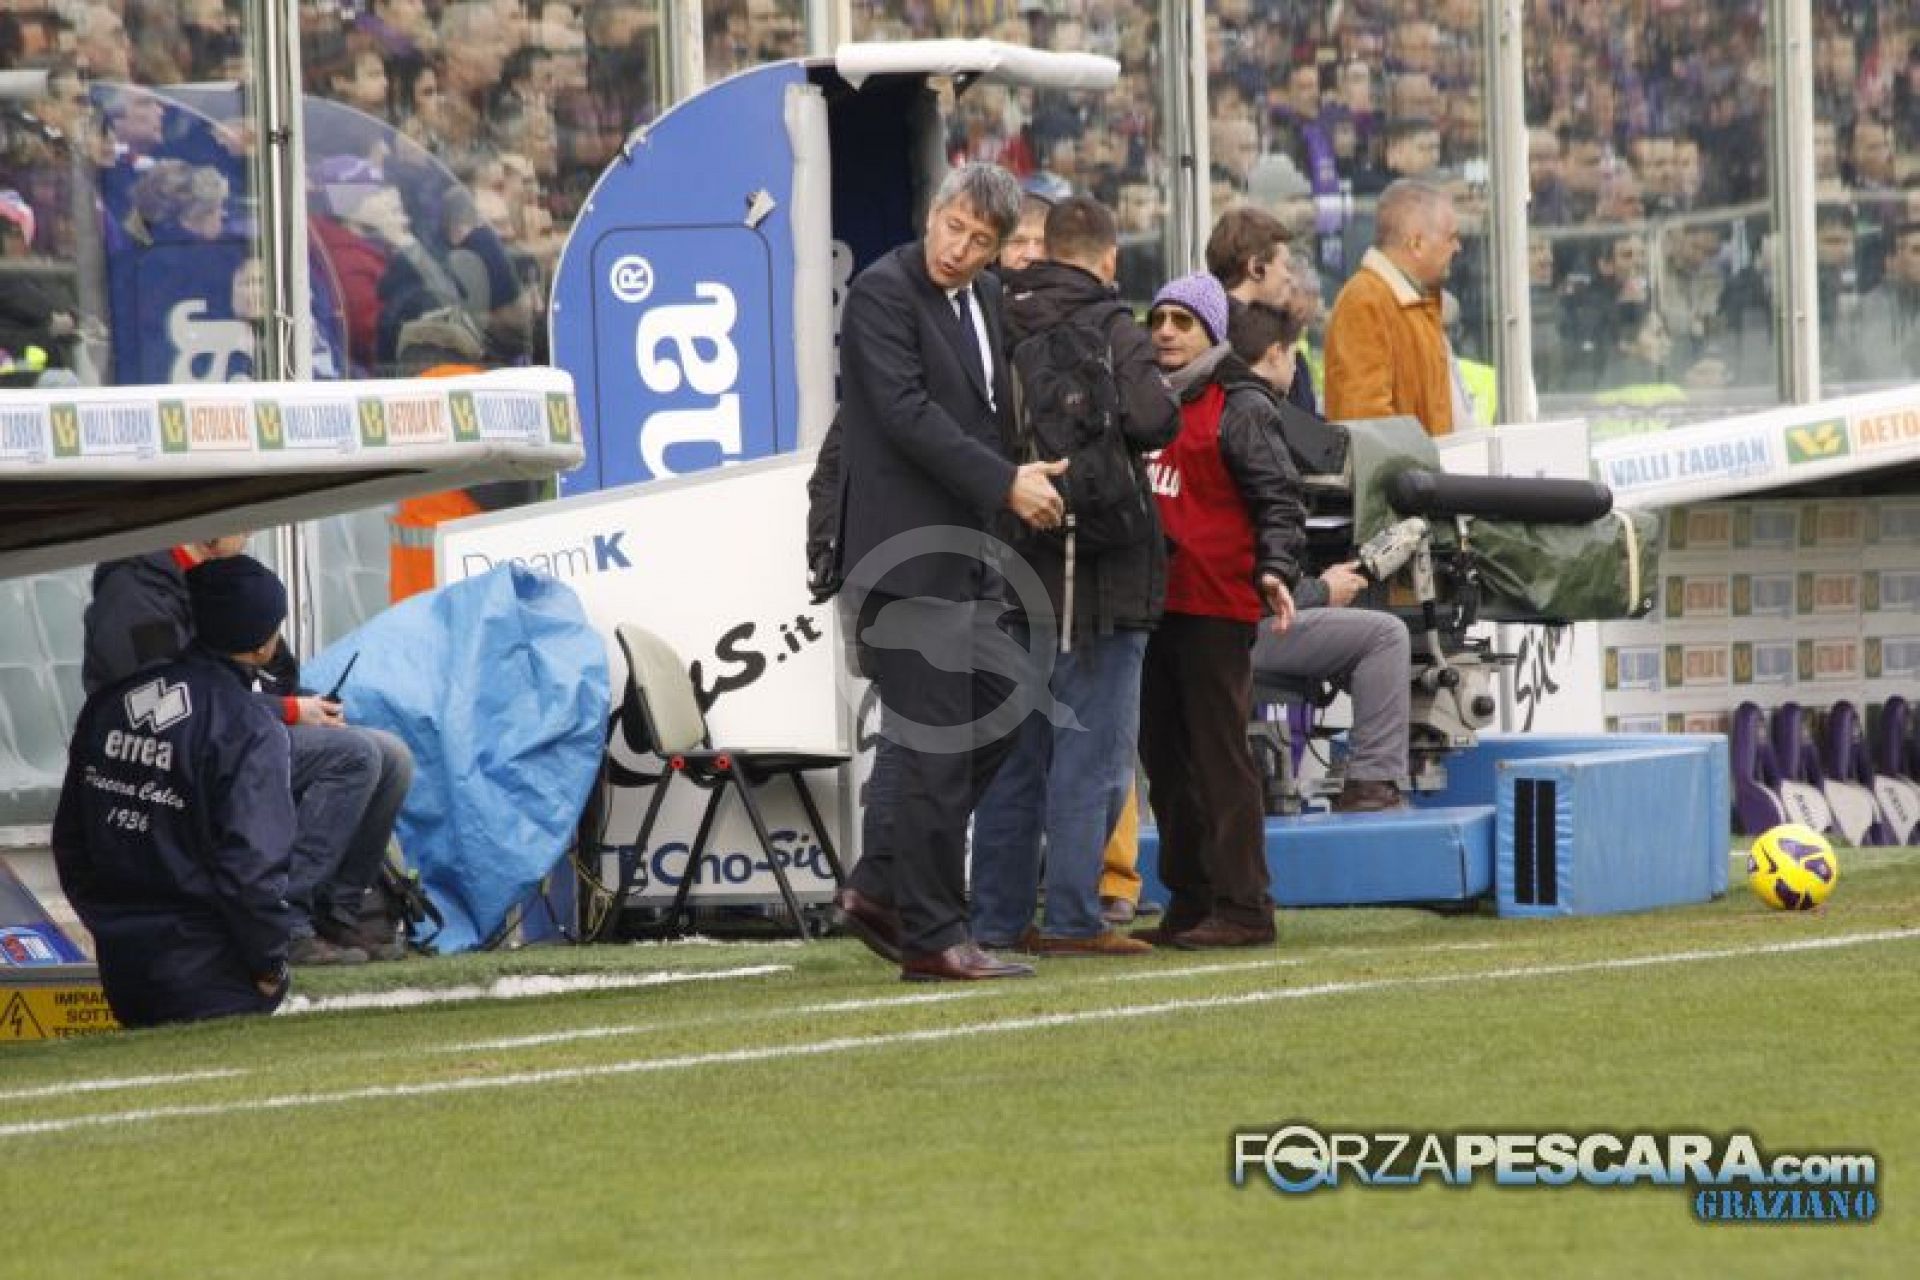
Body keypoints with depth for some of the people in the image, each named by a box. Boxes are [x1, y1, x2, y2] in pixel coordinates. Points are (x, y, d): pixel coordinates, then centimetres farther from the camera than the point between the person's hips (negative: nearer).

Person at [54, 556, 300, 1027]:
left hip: (120, 965, 7)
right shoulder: (249, 730, -17)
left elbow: (70, 839, 12)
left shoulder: (108, 703, 6)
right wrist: (269, 962, -7)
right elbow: (250, 864, -21)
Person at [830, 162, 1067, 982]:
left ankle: (880, 889, 20)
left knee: (991, 722, 13)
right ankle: (931, 937, -1)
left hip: (968, 551, 9)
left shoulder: (986, 300, 14)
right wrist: (1005, 484, -22)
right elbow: (907, 413, -20)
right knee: (931, 748, -6)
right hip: (907, 552, -9)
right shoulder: (883, 292, -12)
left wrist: (1024, 481, 8)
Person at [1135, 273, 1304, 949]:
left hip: (1216, 605, -8)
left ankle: (1242, 909, -8)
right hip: (1153, 601, 8)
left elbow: (1278, 498, -8)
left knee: (1220, 754, -8)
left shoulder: (1240, 407, -4)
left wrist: (1276, 570, -22)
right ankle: (1188, 904, 15)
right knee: (1164, 755, 9)